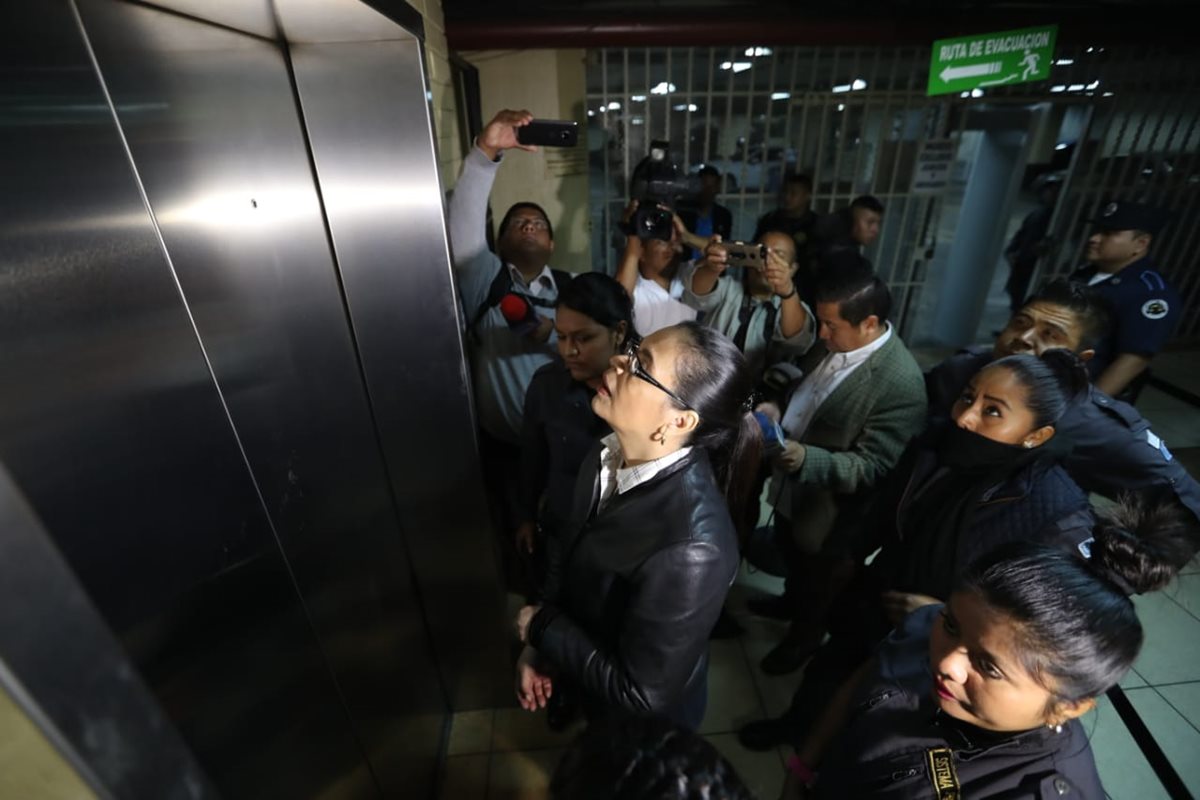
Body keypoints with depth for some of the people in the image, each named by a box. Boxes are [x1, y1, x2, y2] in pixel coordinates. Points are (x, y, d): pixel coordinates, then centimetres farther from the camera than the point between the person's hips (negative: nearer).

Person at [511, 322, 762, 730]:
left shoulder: (689, 549, -42)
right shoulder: (613, 453, -18)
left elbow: (639, 694, -30)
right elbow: (569, 555, -2)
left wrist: (541, 626, -20)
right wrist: (538, 645, -5)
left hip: (640, 723, -5)